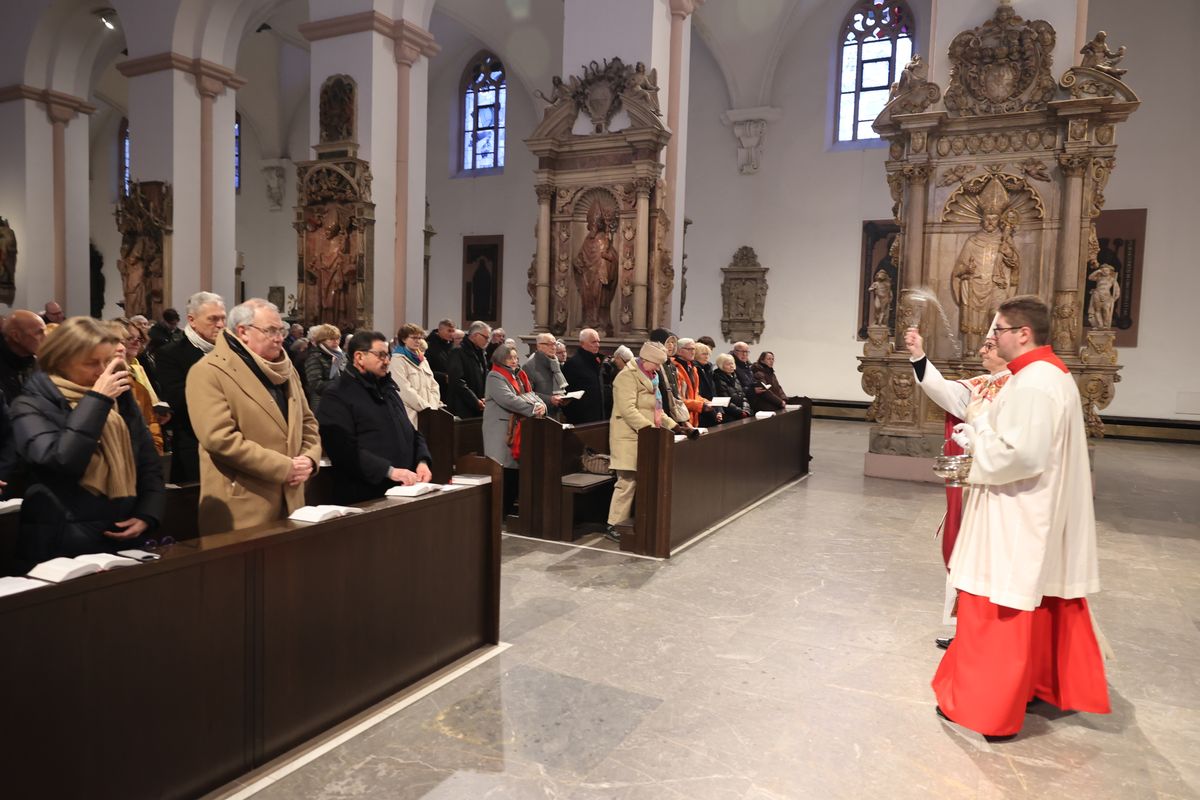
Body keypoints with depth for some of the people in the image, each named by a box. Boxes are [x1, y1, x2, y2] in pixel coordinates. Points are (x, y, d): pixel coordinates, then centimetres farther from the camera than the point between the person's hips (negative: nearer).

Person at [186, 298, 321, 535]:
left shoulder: (286, 369, 14)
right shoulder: (208, 372, -9)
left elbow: (307, 422, 17)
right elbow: (220, 438, -19)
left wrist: (309, 458, -3)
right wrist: (284, 467, -18)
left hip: (289, 500, 7)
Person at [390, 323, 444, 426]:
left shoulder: (422, 359, 19)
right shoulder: (398, 360, -5)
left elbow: (433, 385, 16)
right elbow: (405, 390, -15)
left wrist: (433, 406, -1)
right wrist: (427, 407, -14)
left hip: (428, 414, 7)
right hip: (410, 415, -7)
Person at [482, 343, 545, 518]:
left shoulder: (520, 376, 19)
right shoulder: (495, 377, -7)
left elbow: (530, 394, 12)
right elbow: (508, 399, -20)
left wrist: (540, 404, -11)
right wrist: (533, 409, -20)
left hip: (517, 428, 8)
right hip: (501, 429, -8)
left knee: (515, 467, 8)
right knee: (502, 470, -8)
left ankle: (510, 507, 16)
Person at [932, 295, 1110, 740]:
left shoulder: (1030, 385, -22)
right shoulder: (1054, 375, 11)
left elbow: (1020, 455, -28)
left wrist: (976, 437, -12)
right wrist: (983, 433, 6)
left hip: (1017, 521, -10)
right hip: (1043, 515, 10)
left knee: (996, 611, 2)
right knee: (1044, 607, 21)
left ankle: (985, 704, 14)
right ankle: (1051, 684, 35)